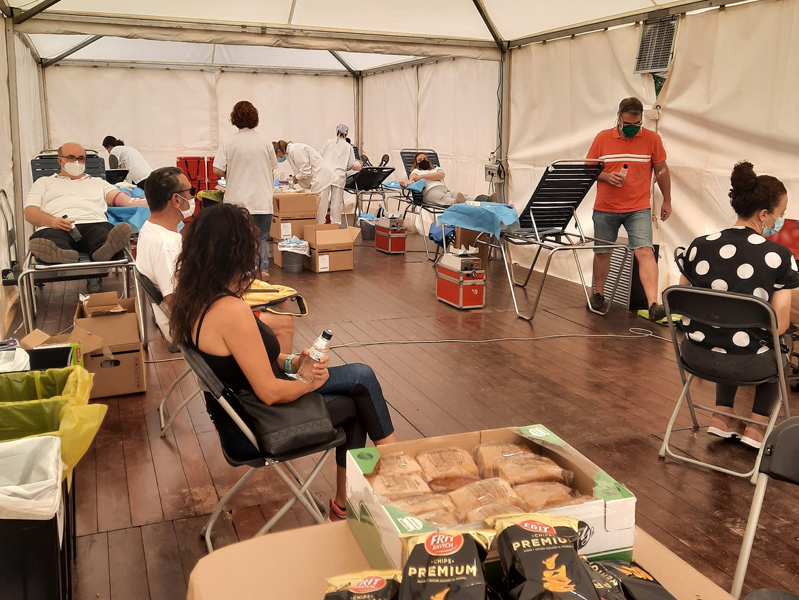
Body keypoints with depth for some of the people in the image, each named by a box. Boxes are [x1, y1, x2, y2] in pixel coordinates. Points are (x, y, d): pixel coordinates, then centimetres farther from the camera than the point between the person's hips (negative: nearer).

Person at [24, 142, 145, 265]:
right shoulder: (43, 182, 31)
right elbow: (29, 213, 16)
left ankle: (104, 251, -69)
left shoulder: (98, 182, 36)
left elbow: (119, 197, 19)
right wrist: (51, 221, -9)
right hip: (55, 227, 0)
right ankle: (63, 255, -69)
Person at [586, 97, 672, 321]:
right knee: (602, 252, 11)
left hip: (638, 209, -1)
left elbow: (662, 171, 8)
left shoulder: (652, 139, 0)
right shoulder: (602, 138, 0)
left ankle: (653, 304, -20)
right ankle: (598, 294, 32)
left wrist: (667, 201, 11)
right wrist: (607, 177, -15)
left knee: (645, 251, -15)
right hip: (605, 209, 1)